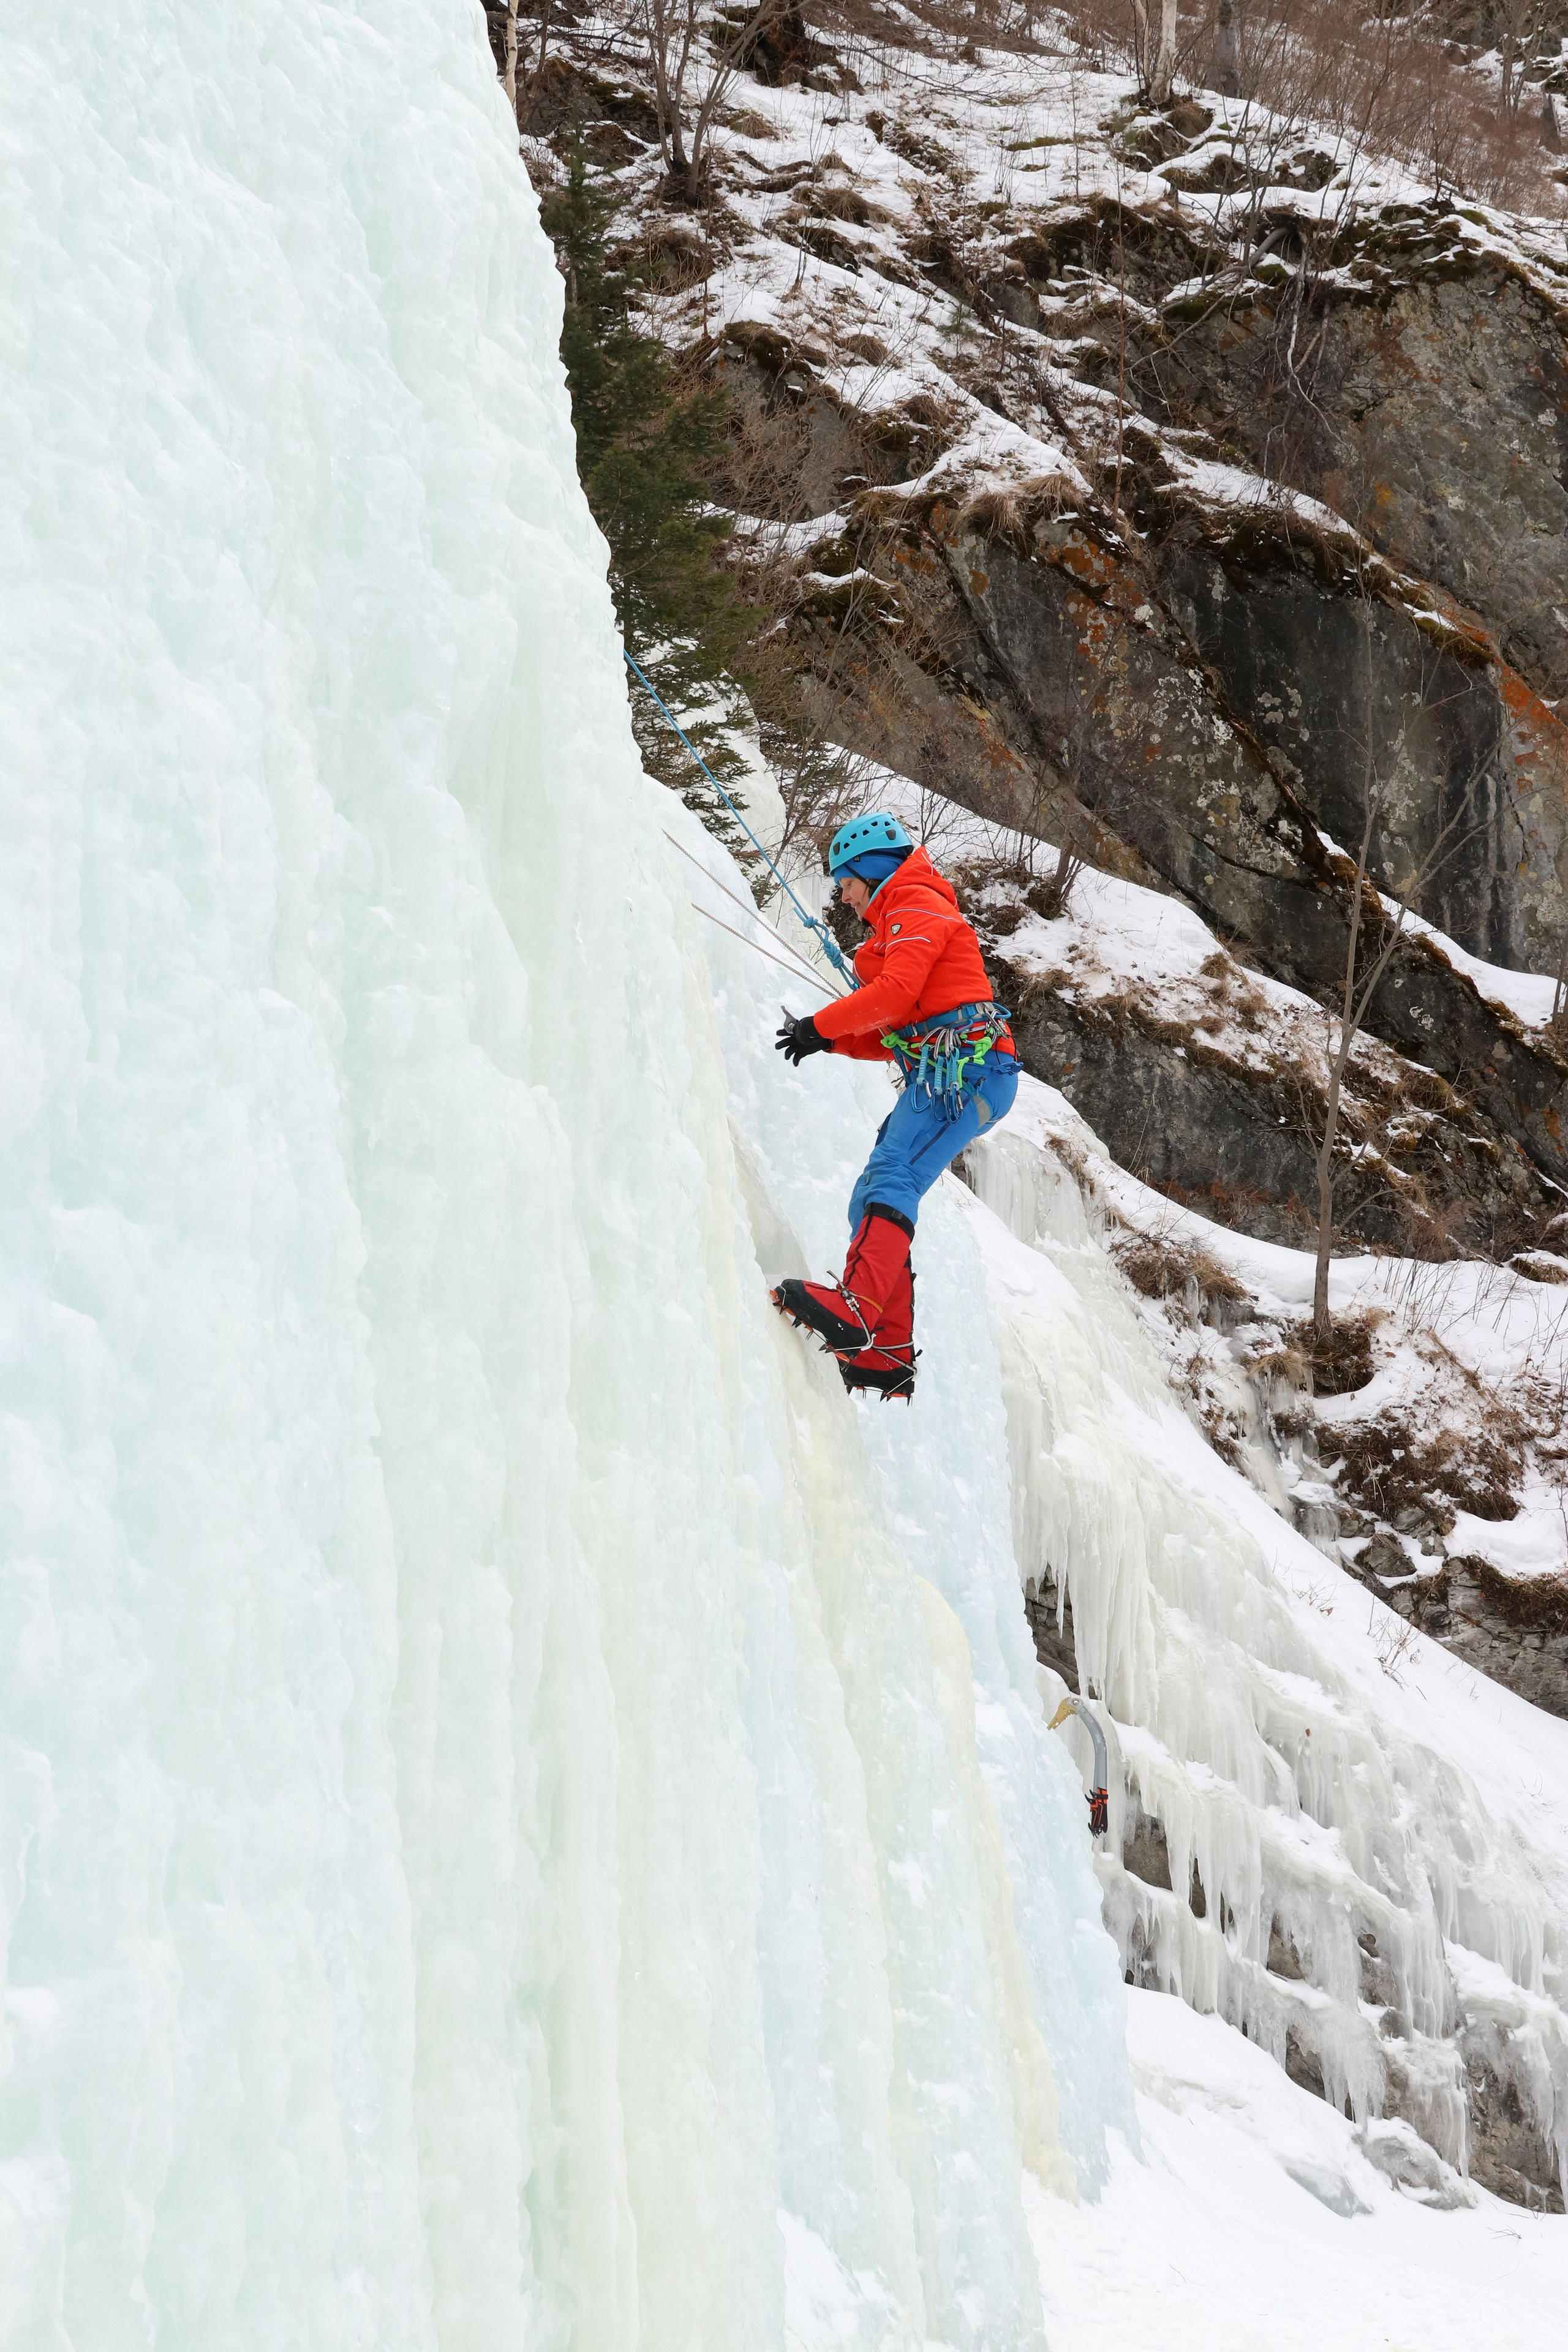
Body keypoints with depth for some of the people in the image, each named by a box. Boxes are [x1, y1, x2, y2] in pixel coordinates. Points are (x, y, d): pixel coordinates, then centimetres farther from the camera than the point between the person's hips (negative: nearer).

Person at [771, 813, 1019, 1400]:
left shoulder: (916, 906, 1)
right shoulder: (900, 922, 32)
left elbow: (896, 992, -15)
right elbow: (893, 1037, 28)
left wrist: (821, 1025, -6)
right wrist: (824, 1038, 15)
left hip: (964, 1066, -10)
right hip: (939, 1075, 10)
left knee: (890, 1178, -27)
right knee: (872, 1203, 3)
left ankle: (855, 1307, -45)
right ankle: (887, 1353, -4)